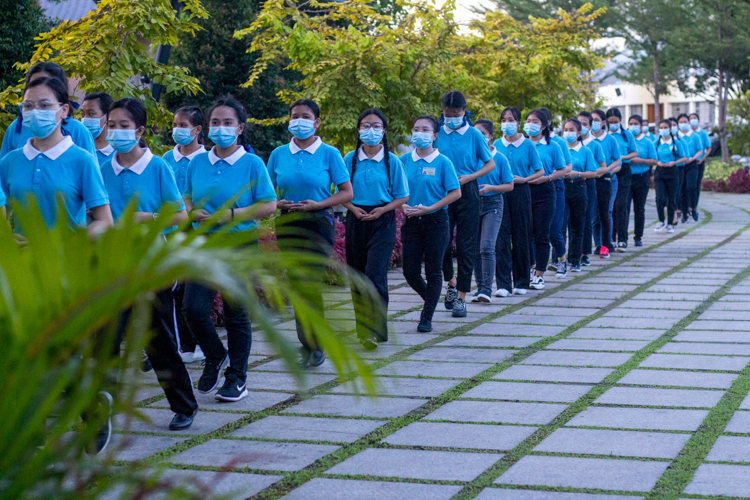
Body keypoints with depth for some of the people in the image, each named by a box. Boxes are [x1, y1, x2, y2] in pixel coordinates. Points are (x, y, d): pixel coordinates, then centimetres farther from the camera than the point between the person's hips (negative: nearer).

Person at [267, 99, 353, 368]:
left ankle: (315, 343, -1)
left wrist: (318, 204, -13)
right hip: (288, 223, 3)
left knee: (309, 283, -12)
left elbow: (346, 192, 0)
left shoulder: (329, 154, 0)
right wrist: (278, 203, -8)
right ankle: (308, 343, 13)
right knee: (296, 282, 3)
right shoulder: (279, 154, 9)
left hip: (318, 223, -3)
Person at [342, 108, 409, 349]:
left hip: (382, 222, -3)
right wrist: (354, 208, -9)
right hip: (355, 220, 3)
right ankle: (362, 327, 20)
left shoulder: (392, 161, 0)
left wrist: (382, 210, -13)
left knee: (375, 274, -15)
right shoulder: (349, 159, 5)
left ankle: (375, 331, -16)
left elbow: (402, 197, 3)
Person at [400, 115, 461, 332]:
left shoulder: (442, 162, -5)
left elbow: (456, 192, -8)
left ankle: (427, 318, 9)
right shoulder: (404, 160, 5)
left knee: (433, 271, 1)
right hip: (411, 221, 3)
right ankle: (430, 299, 30)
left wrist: (429, 208, -16)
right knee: (410, 271, 2)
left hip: (435, 220, -3)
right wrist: (403, 206, -9)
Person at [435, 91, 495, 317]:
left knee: (465, 246, 0)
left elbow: (490, 164, 3)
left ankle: (460, 298, 6)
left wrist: (469, 176, -11)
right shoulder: (437, 134, 4)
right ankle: (451, 283, 25)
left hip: (466, 192, -1)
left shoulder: (474, 134, 0)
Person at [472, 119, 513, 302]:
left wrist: (490, 188, -14)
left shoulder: (500, 158, -1)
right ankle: (480, 288, 17)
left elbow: (509, 185, 1)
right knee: (475, 250, 7)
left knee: (487, 247, -15)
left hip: (492, 204, -3)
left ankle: (487, 289, -14)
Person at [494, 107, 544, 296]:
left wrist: (523, 179, -12)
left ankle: (521, 282, 16)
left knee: (520, 237, 4)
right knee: (501, 238, -6)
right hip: (500, 193, 1)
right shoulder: (497, 145, 7)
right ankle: (503, 284, -6)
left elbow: (540, 171, 3)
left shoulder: (527, 145, 1)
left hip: (520, 193, -1)